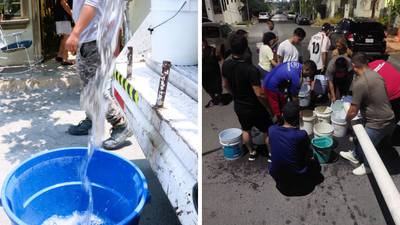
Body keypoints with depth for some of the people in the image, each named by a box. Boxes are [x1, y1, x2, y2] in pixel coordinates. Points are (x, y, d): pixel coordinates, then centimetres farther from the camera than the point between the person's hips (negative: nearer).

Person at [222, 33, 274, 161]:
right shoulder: (251, 70, -32)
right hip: (254, 107, -5)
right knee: (267, 131, 18)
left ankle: (251, 153, 44)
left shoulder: (226, 65, -12)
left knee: (246, 130, 27)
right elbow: (259, 94, -28)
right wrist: (269, 108, -11)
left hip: (238, 106, 6)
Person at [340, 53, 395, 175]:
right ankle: (356, 155, 51)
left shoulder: (359, 83, -26)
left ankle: (368, 166, 41)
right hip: (386, 117, 8)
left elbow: (353, 112, -21)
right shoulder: (376, 74, 1)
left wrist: (346, 119, 1)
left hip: (378, 123, -8)